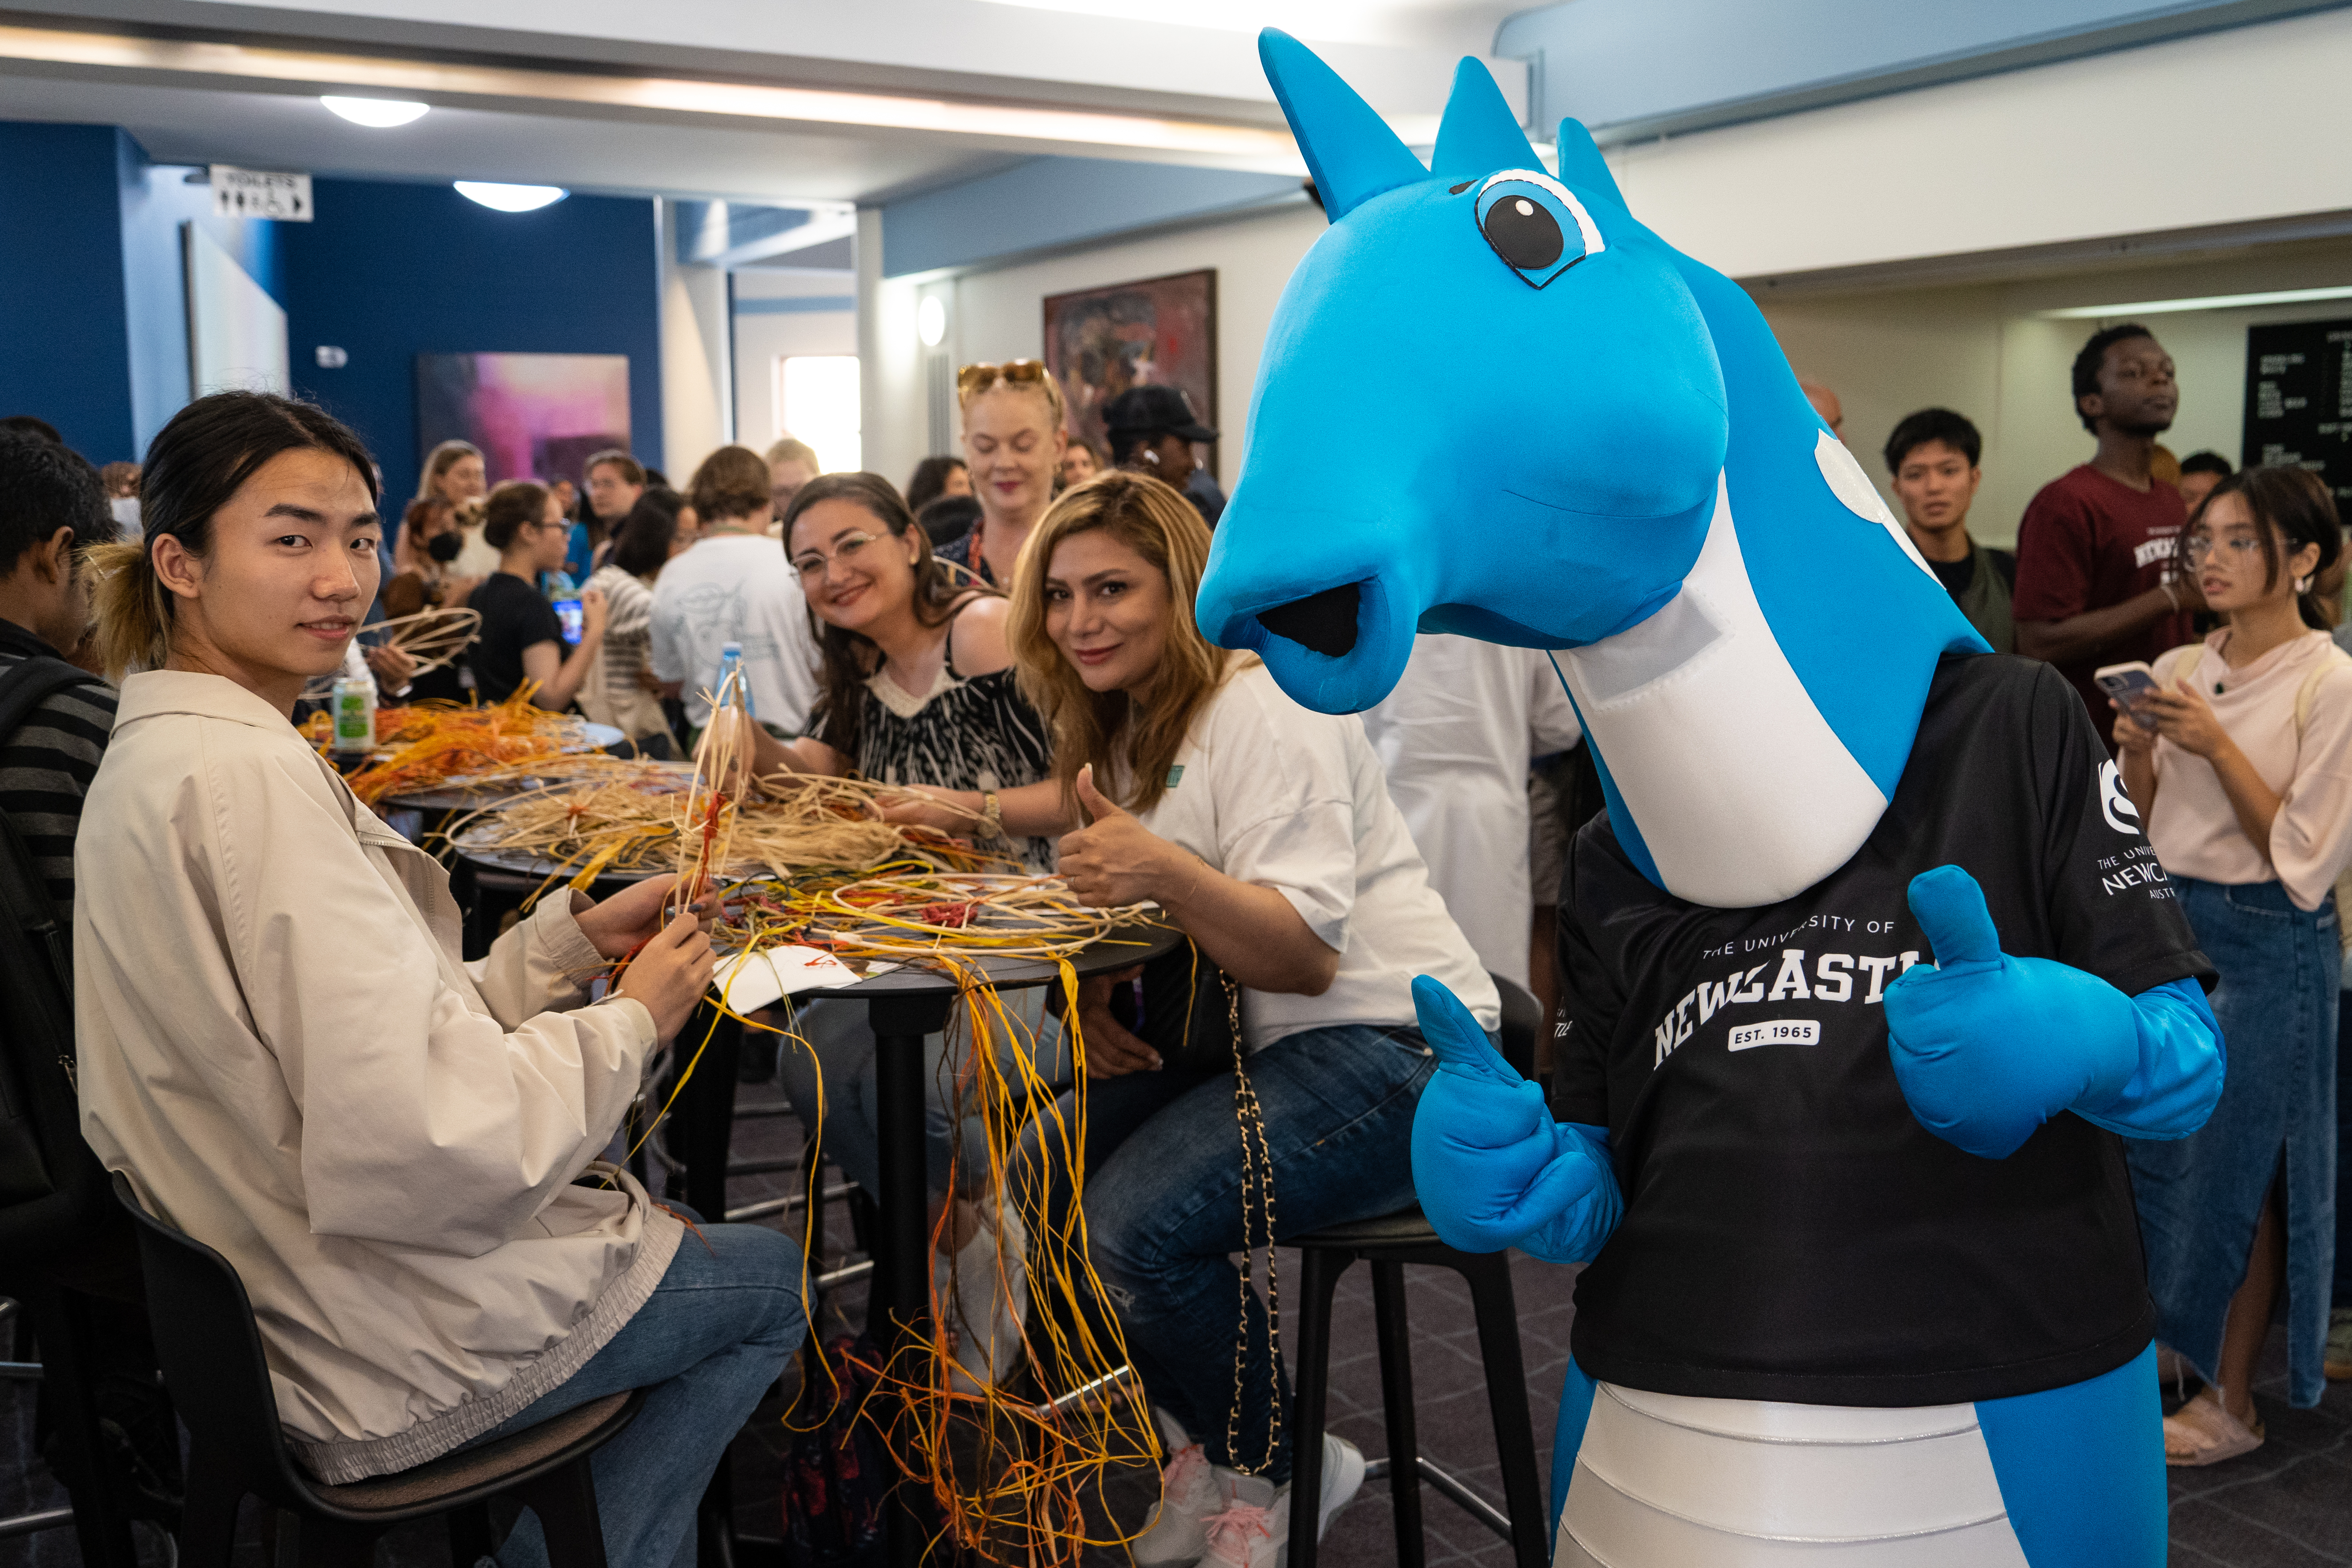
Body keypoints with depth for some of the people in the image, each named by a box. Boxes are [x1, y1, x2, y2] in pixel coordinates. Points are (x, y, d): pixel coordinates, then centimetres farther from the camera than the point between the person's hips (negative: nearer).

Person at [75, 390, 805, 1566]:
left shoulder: (154, 754, 5)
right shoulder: (247, 776, -27)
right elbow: (426, 1144, -31)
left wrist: (576, 937, 0)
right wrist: (630, 1021, -16)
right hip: (388, 1360, -9)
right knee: (775, 1280, 15)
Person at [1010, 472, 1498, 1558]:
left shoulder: (1262, 709, -15)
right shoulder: (1125, 733, 13)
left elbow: (1305, 956, -23)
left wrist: (1167, 873, -40)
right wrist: (1095, 993, -2)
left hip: (1398, 1055, -9)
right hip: (1256, 1045, 9)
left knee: (1138, 1222, -25)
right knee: (1048, 1168, -6)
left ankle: (1284, 1474, 1)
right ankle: (1204, 1441, 10)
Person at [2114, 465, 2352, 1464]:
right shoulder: (2178, 671, 6)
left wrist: (2217, 746, -20)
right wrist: (2135, 754, -7)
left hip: (2270, 943, -6)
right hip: (2167, 923, 6)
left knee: (2238, 1175, 3)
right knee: (2148, 1150, 11)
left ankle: (2230, 1403, 18)